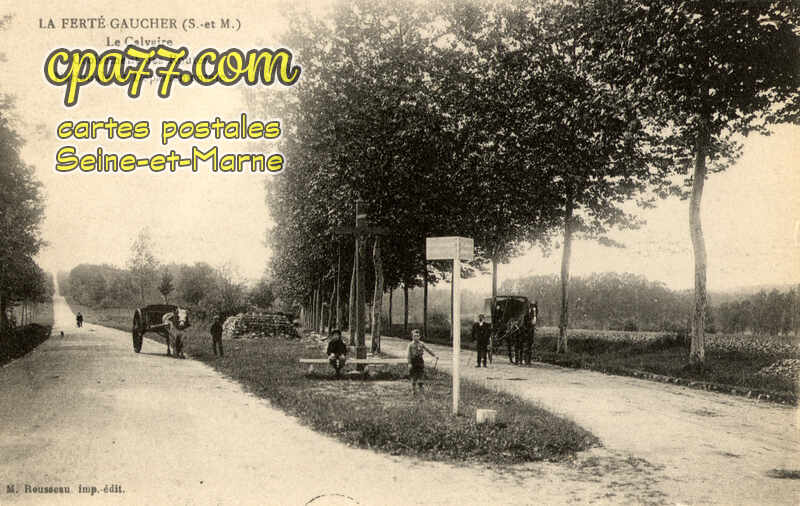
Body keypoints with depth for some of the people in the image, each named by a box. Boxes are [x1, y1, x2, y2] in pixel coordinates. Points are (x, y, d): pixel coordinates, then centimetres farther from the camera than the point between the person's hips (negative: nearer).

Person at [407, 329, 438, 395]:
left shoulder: (421, 344, 7)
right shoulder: (410, 345, -4)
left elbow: (428, 350, 8)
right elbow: (409, 354, -7)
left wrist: (435, 355, 0)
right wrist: (409, 363, -14)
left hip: (420, 361, 3)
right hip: (413, 361, -3)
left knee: (420, 376, 2)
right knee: (413, 377, 3)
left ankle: (421, 390, 9)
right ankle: (413, 390, 14)